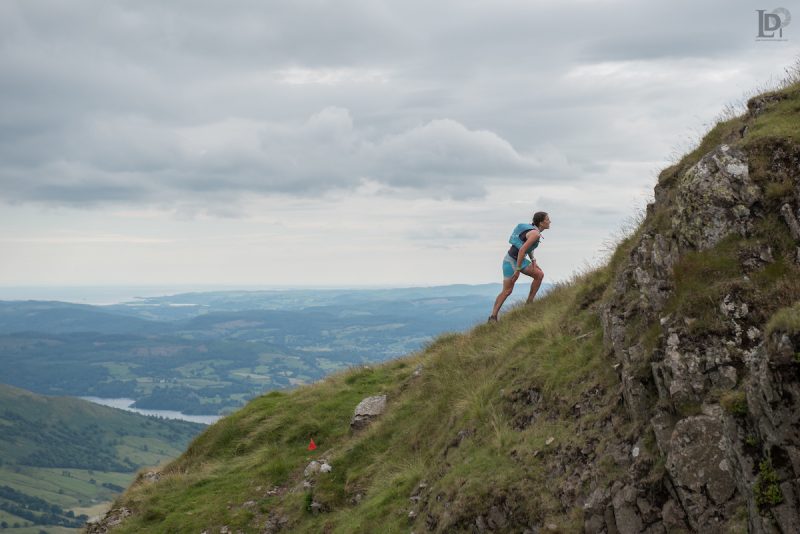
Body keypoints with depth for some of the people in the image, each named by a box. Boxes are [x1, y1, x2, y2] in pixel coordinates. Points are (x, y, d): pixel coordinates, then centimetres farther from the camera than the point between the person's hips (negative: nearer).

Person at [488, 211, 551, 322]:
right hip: (511, 261, -9)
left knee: (540, 275, 3)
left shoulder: (534, 229, 4)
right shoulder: (535, 234, -24)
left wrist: (533, 260, 7)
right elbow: (522, 250, -30)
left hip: (519, 259, 9)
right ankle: (493, 317, 4)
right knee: (507, 291, -5)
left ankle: (529, 303, 10)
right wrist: (518, 270, -26)